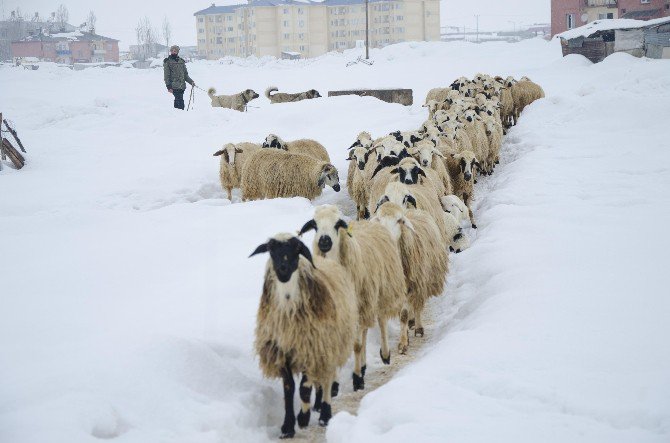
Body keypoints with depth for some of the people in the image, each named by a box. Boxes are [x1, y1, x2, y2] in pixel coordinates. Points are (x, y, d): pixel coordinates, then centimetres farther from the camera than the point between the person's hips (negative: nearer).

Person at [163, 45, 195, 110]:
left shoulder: (181, 61, 16)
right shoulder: (167, 61, 3)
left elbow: (185, 74, 21)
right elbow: (166, 75, -2)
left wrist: (191, 81, 8)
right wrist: (169, 86, -10)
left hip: (182, 85, 5)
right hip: (174, 86, -5)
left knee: (177, 100, 5)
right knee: (180, 101, -16)